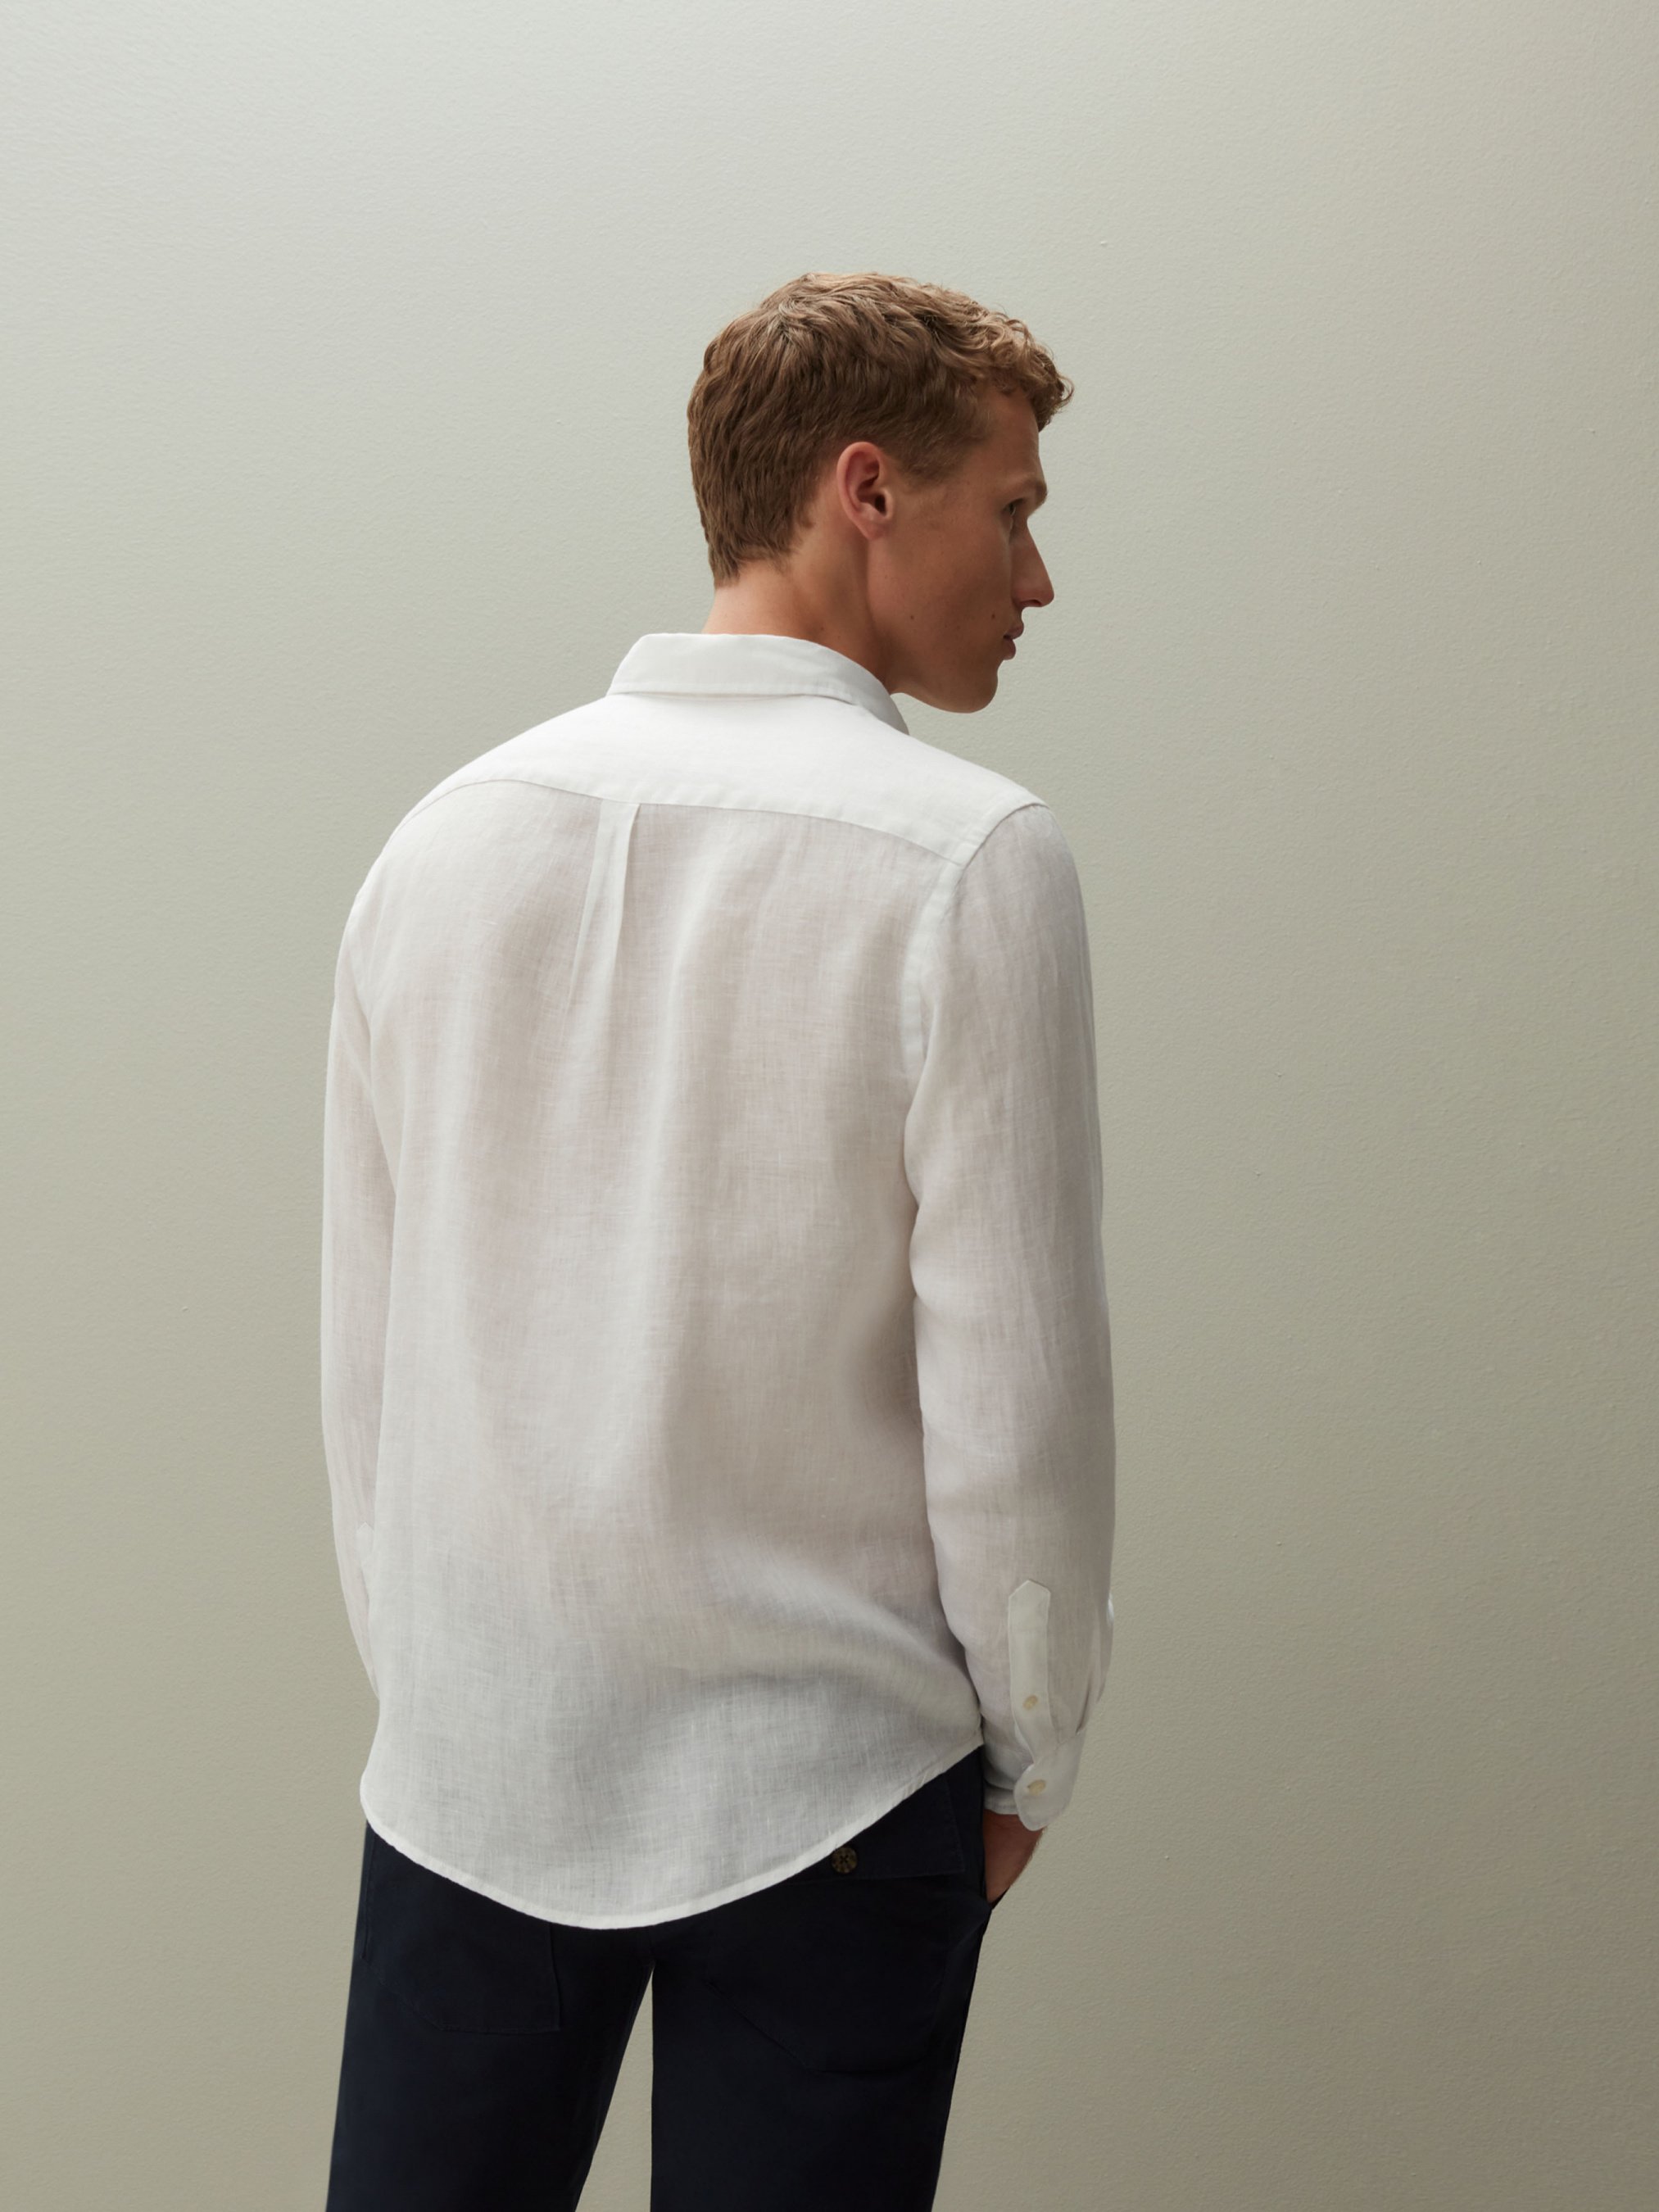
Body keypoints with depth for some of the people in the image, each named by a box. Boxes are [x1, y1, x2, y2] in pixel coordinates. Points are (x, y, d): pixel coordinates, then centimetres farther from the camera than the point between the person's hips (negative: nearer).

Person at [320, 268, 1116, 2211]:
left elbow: (363, 1339, 4)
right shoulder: (968, 860, -14)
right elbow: (1014, 1389, -13)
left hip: (464, 1773, 4)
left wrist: (418, 1668, 16)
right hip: (824, 1786, -4)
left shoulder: (446, 834, 0)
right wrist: (1027, 1759, 2)